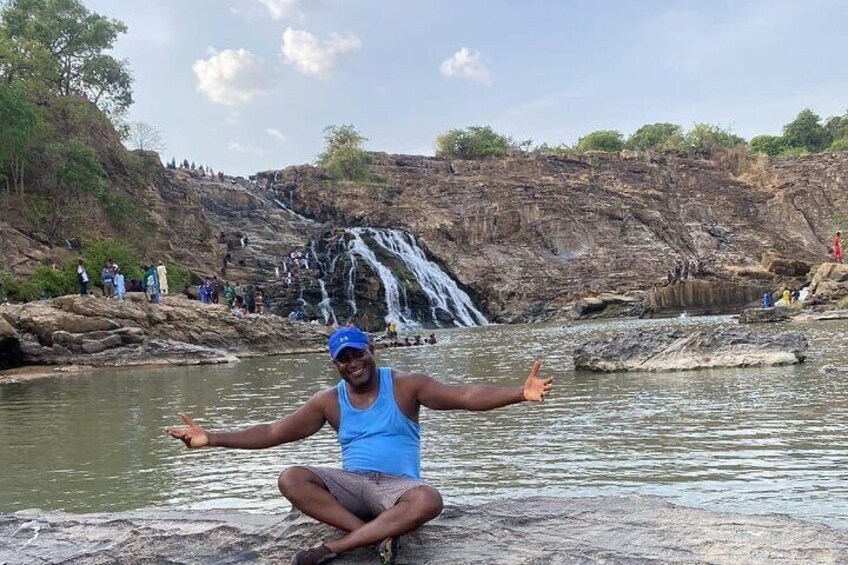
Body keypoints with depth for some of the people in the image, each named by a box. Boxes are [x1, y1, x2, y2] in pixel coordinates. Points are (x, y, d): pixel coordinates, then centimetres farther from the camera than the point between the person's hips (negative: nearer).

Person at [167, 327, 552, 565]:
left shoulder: (405, 386, -2)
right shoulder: (329, 401, 6)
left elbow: (467, 396, -12)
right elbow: (272, 433, 5)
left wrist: (520, 394, -28)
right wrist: (212, 439, -5)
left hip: (399, 485, -3)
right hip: (352, 483, 3)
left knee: (429, 501, -38)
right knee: (291, 479, -23)